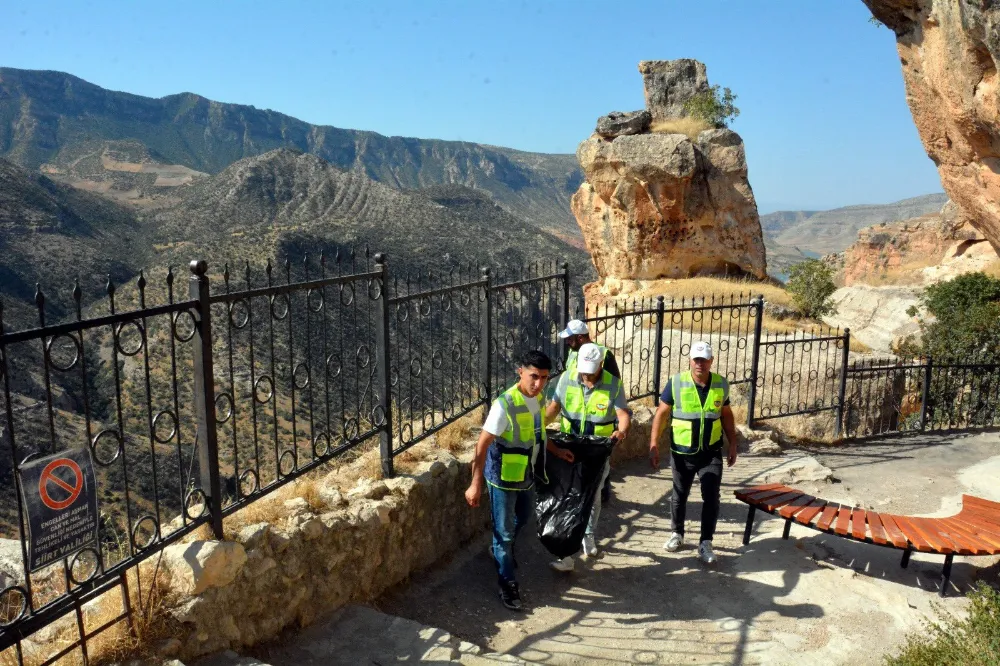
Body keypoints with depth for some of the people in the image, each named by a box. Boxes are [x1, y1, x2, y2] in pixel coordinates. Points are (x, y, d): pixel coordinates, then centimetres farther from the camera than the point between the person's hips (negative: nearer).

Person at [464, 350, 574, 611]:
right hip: (503, 478, -8)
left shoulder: (539, 399, -4)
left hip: (527, 475, 8)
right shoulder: (505, 405, -28)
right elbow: (482, 445, -25)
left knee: (523, 518, 28)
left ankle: (501, 549, 56)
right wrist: (475, 484, -26)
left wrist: (557, 451, 17)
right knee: (504, 530, 5)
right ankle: (507, 584, 22)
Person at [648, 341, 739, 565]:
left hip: (712, 453, 1)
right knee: (679, 495, 14)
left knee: (711, 497, -1)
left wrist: (732, 443, 9)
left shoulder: (721, 384, -3)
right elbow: (661, 414, -8)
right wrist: (653, 445, -12)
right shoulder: (676, 382, -12)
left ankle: (705, 543, 11)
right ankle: (677, 533, 34)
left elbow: (726, 415, 10)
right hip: (682, 452, -1)